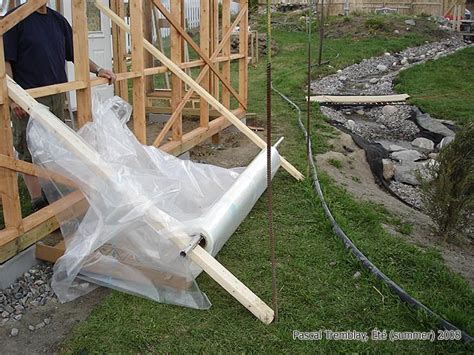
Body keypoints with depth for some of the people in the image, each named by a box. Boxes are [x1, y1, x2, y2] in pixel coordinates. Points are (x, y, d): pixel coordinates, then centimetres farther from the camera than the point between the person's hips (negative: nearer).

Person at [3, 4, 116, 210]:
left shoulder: (58, 20, 13)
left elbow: (75, 54, 18)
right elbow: (6, 61, -9)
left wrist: (97, 70, 3)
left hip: (57, 97, 6)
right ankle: (38, 203, 10)